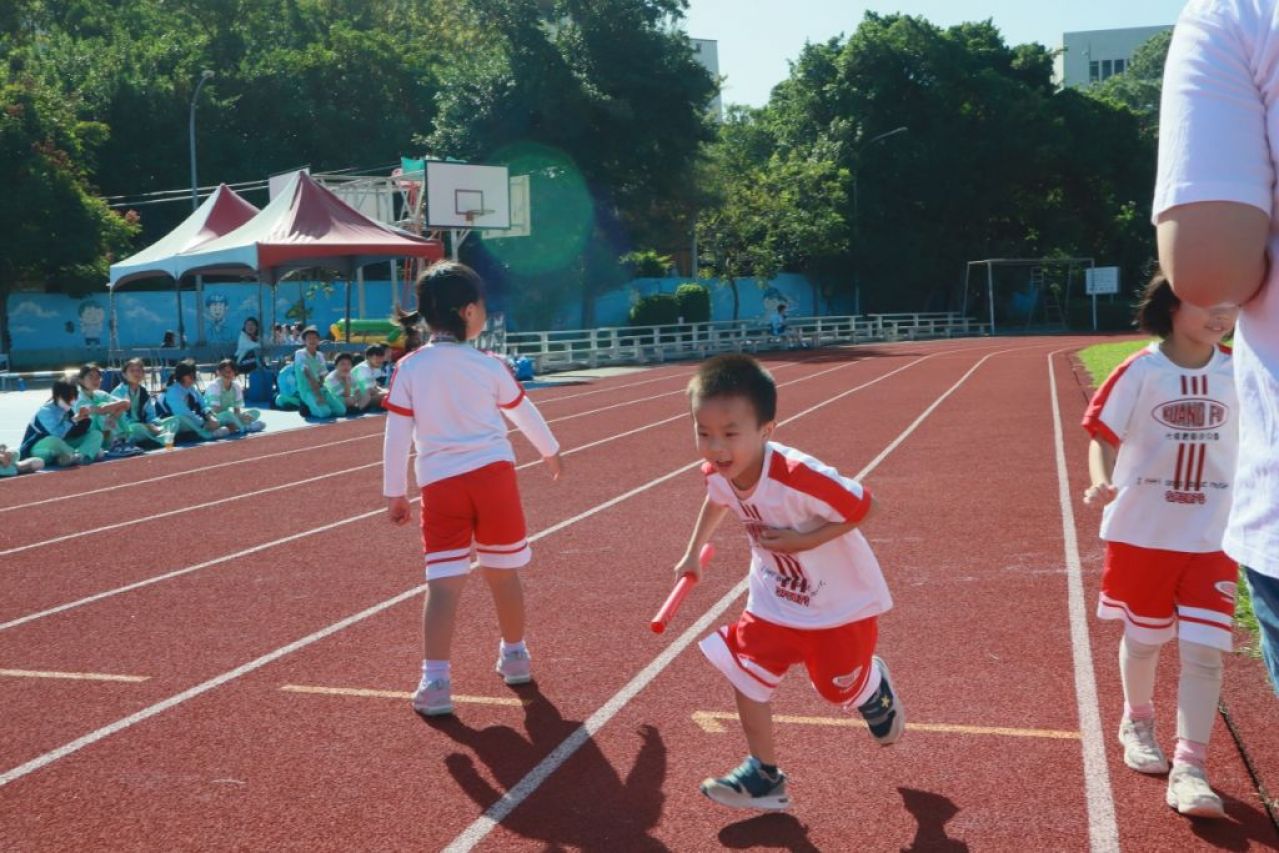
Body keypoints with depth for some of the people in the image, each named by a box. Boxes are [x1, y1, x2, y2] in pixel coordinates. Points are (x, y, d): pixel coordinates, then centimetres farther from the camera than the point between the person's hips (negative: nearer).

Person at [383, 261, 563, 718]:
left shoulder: (409, 368, -1)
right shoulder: (488, 365, 0)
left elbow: (397, 434, 0)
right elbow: (524, 412, 15)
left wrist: (395, 492, 9)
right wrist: (550, 451, 33)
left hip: (440, 483, 0)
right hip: (494, 473, 0)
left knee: (444, 582, 0)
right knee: (503, 572, 15)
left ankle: (435, 680, -6)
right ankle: (515, 656, 32)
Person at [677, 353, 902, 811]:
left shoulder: (800, 477, -38)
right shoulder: (719, 473, -16)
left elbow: (862, 506, -26)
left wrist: (805, 541, -31)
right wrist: (694, 552, 17)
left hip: (839, 602, -5)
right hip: (775, 601, 6)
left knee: (841, 688, 10)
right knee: (744, 674, -2)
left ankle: (875, 688, 47)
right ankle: (764, 777, 13)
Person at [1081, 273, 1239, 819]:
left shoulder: (1238, 374, -2)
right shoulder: (1140, 372, -11)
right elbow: (1103, 437, -7)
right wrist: (1102, 484, -26)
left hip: (1212, 536, 2)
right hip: (1141, 532, -1)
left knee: (1204, 649, -6)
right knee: (1143, 637, 15)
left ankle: (1189, 768, 3)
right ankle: (1137, 722, 42)